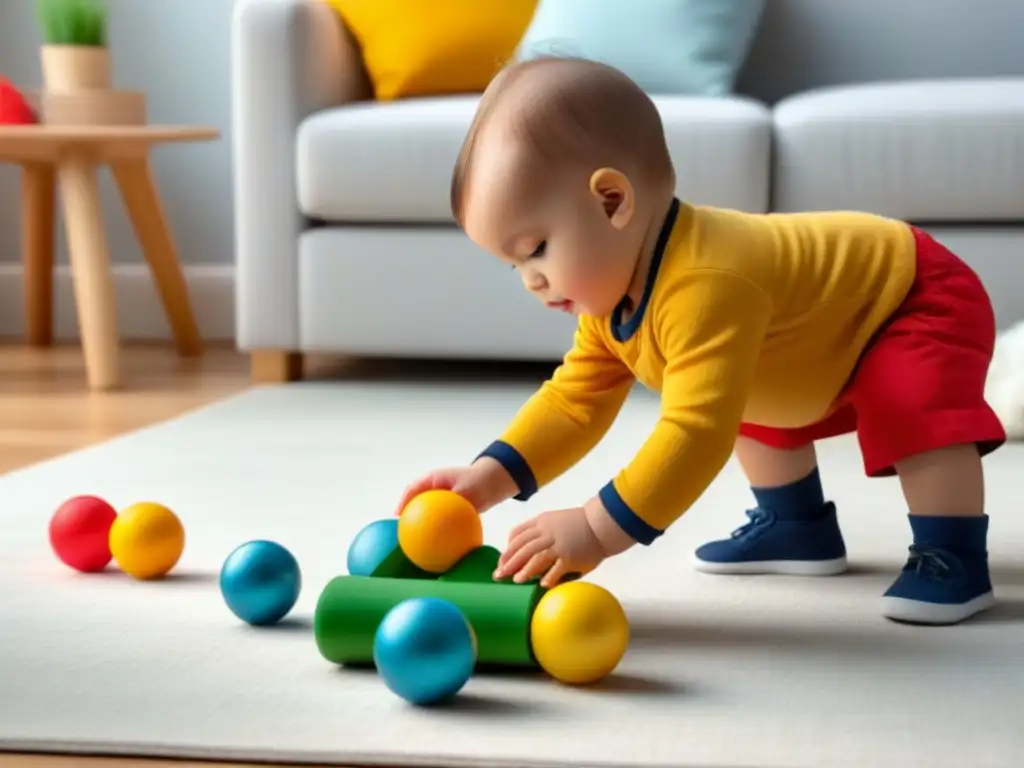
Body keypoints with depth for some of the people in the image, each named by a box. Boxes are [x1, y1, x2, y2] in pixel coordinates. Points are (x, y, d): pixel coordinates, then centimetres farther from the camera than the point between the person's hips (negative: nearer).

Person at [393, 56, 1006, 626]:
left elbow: (696, 432, -48)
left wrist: (596, 531, -49)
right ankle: (799, 526, 37)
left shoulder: (704, 288, -43)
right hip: (828, 324, 10)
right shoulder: (611, 293, -10)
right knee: (745, 399, 23)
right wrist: (488, 477, -16)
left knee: (916, 408, -35)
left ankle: (953, 558, -21)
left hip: (923, 302, -10)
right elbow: (576, 399, -4)